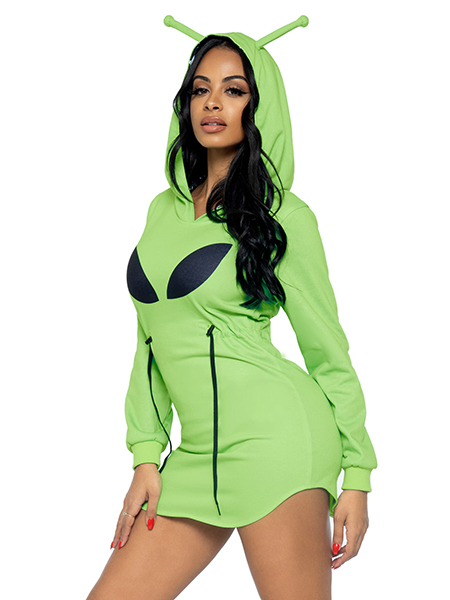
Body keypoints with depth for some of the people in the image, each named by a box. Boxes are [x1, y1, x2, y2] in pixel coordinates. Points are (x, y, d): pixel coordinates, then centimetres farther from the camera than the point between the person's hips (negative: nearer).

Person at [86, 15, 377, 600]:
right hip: (198, 453, 6)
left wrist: (356, 475, -1)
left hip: (271, 436, -6)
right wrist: (146, 456, 8)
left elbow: (328, 349, 0)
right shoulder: (164, 209, 14)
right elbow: (151, 342, 16)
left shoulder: (283, 216, -2)